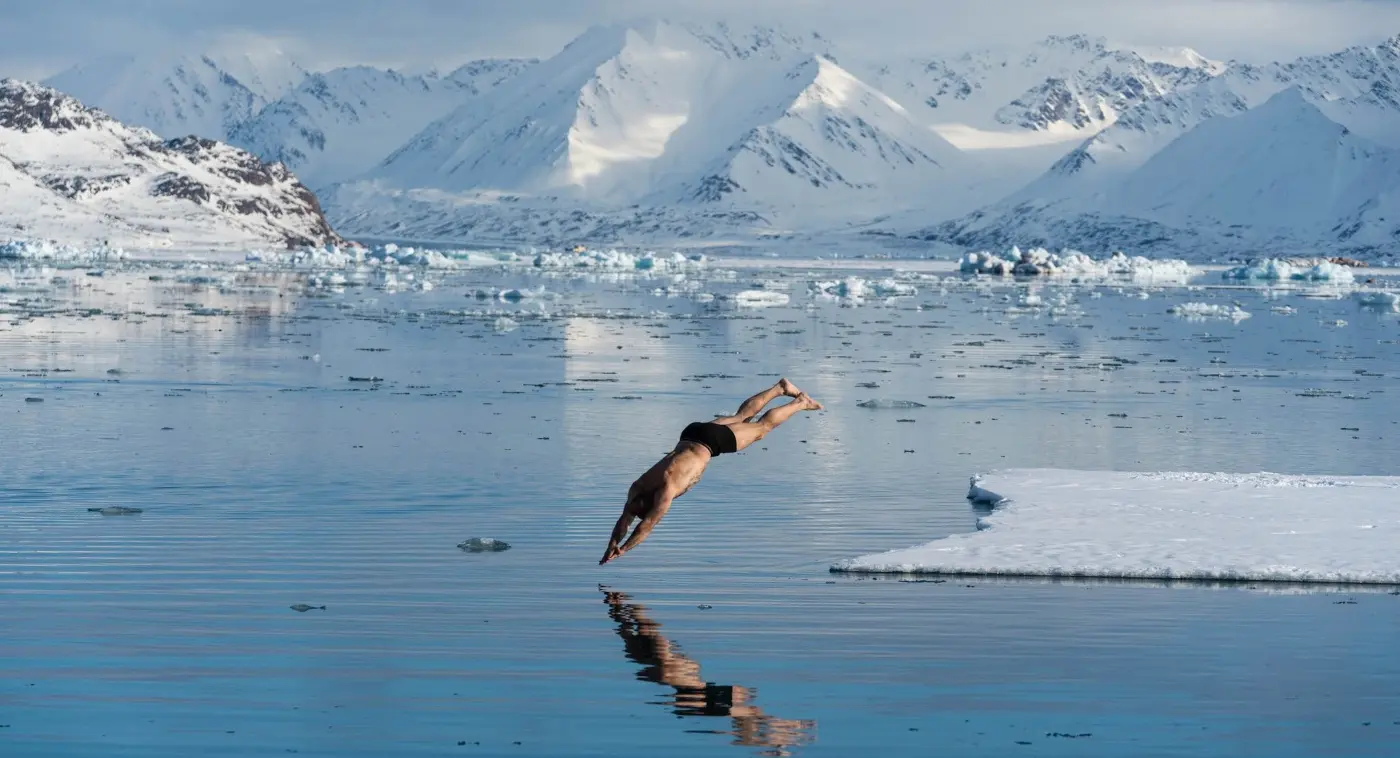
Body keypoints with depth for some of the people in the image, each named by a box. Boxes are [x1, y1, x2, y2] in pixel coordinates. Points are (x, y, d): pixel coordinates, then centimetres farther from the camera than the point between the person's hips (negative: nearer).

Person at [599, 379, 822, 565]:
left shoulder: (666, 489, -36)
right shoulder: (638, 488, -17)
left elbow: (648, 524, -39)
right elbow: (624, 520, -13)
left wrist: (622, 549, -42)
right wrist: (611, 545, -27)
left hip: (711, 439, -5)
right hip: (690, 434, 5)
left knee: (762, 427, 13)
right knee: (741, 417, 25)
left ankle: (801, 402, 30)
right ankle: (781, 388, 43)